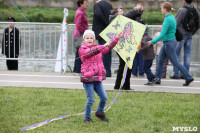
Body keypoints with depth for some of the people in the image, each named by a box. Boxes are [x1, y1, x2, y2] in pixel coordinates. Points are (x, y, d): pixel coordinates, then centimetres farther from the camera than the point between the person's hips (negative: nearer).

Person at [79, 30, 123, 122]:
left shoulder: (98, 48, 15)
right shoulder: (82, 50, -7)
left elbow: (109, 47, 18)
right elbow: (91, 52, -25)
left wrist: (116, 38, 10)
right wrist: (102, 46, -34)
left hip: (97, 78, 6)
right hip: (87, 78, -6)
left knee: (104, 97, 7)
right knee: (91, 99, -7)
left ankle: (100, 112, 31)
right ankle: (87, 117, 9)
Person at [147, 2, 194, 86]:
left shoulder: (168, 20, -22)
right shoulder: (172, 17, 7)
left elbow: (162, 35, -25)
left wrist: (152, 42, -20)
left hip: (169, 43, -10)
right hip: (167, 43, 10)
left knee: (175, 62, -2)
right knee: (160, 60, 11)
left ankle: (188, 78, 4)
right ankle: (157, 79, 15)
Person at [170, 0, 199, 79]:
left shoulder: (182, 10, -13)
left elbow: (176, 23, -15)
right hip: (189, 36, 6)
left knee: (176, 54, 1)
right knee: (187, 55, 8)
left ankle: (176, 74, -1)